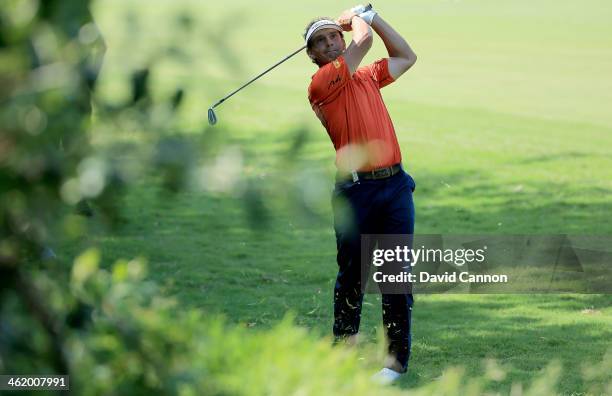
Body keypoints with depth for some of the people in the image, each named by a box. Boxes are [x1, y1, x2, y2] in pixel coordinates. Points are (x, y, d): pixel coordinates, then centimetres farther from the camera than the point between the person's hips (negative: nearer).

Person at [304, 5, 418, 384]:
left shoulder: (367, 77, 17)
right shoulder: (321, 84, -4)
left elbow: (406, 57, 30)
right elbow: (364, 39, -9)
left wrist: (370, 15, 24)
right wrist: (355, 18, 12)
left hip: (395, 185, 4)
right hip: (355, 190, -4)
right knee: (351, 275, 5)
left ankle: (397, 358, 3)